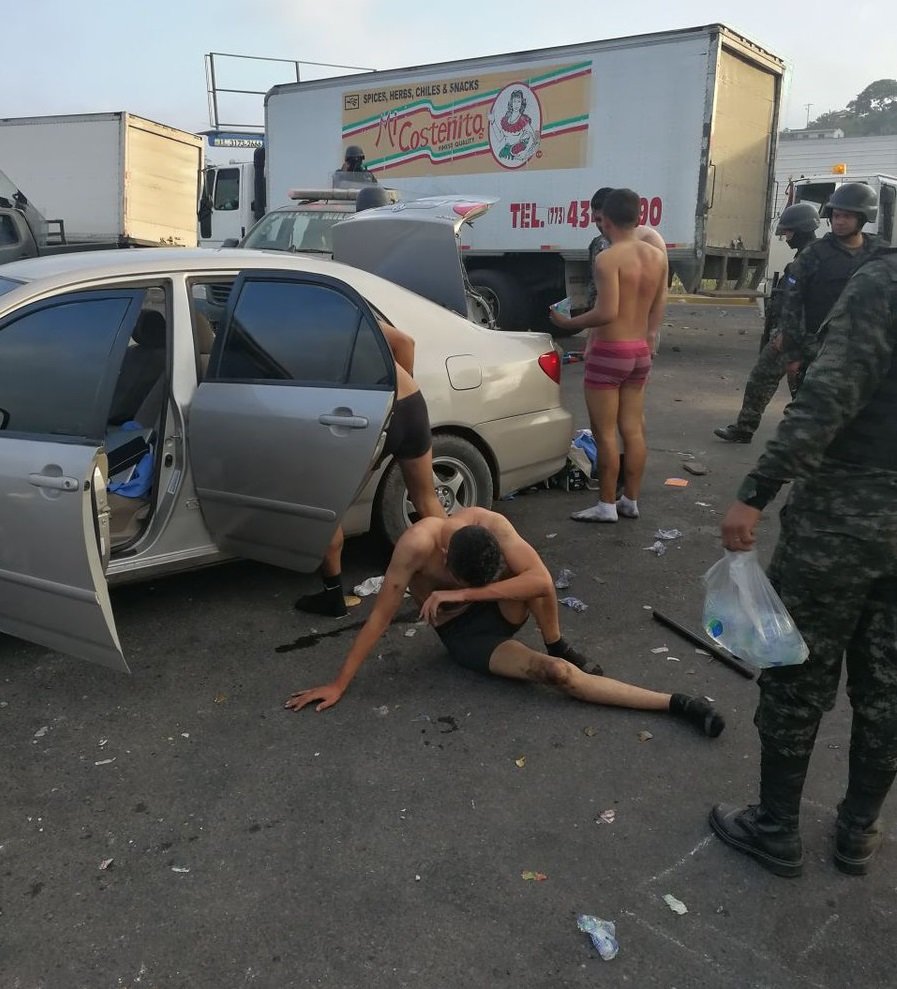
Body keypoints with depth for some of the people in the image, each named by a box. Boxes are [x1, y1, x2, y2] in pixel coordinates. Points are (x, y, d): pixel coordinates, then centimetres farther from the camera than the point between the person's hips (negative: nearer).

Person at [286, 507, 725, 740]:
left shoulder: (489, 524, -26)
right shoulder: (417, 544, -32)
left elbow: (543, 581, -36)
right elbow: (380, 616, -26)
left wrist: (463, 593, -41)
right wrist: (339, 684, -25)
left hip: (501, 611, 3)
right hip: (464, 635, -2)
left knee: (528, 576, -35)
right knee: (558, 675, -24)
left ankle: (558, 646, -12)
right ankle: (673, 703, -21)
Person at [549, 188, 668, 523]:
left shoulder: (608, 258, -17)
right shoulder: (657, 256, 7)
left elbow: (607, 312, -24)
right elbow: (658, 310, 12)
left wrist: (567, 322, -11)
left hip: (609, 352, -7)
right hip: (640, 351, 7)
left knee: (605, 433, 1)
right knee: (633, 430, 12)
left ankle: (606, 505, 7)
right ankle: (630, 501, 20)